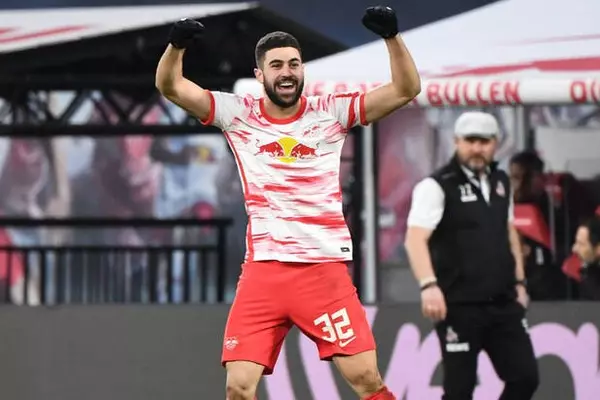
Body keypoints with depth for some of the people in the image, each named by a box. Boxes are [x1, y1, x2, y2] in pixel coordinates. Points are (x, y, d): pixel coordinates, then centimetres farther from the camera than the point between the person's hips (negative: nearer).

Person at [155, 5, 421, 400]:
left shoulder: (331, 112, 4)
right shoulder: (238, 114, 5)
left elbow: (407, 89, -2)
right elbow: (170, 86, -1)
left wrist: (391, 36, -16)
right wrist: (177, 44, -21)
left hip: (325, 268, -1)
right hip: (263, 271, 1)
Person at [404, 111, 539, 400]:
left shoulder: (500, 182, 13)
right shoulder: (437, 186, -10)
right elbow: (415, 239, -21)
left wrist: (519, 281, 20)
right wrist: (429, 285, -34)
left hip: (503, 303, 6)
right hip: (459, 305, -6)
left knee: (525, 377, 3)